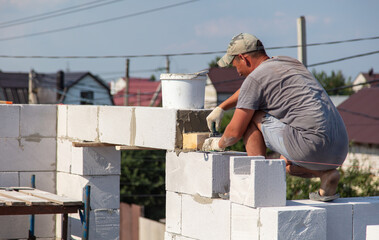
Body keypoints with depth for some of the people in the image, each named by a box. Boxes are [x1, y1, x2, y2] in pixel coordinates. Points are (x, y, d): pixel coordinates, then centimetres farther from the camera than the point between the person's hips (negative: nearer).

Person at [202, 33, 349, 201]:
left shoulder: (255, 77, -1)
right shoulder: (290, 62, 24)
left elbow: (234, 132, 4)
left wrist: (219, 144, 25)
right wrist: (220, 108, 48)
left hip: (313, 146, -8)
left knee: (251, 119, 7)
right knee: (286, 163, 35)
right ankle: (326, 173, 7)